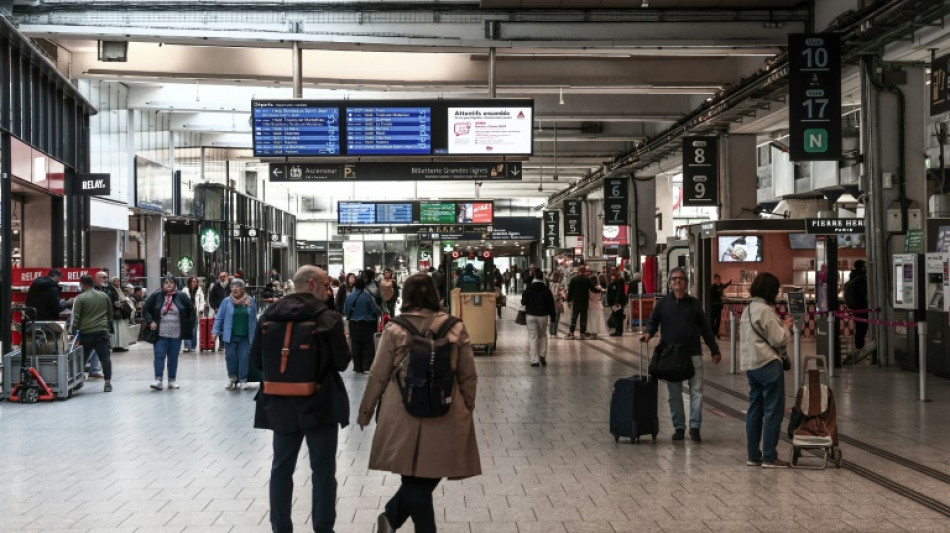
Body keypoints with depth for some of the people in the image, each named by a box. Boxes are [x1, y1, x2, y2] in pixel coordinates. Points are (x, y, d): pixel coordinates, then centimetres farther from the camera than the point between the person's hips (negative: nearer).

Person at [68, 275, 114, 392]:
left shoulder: (80, 298, -5)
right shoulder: (104, 296, 9)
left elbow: (75, 318, -7)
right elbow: (110, 314, 18)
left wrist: (72, 331, 3)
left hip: (86, 332, -2)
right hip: (102, 331, 2)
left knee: (81, 358, 8)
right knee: (105, 357, 1)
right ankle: (107, 382, -6)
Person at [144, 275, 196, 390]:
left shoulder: (181, 297, 1)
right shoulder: (156, 296, -2)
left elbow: (191, 311, 10)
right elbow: (145, 309, 6)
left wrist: (189, 326, 3)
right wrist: (150, 322, -6)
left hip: (176, 334, 1)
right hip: (160, 334, -1)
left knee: (173, 358, 8)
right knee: (159, 356, -8)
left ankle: (172, 380, 17)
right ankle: (158, 380, -8)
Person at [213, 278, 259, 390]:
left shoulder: (250, 302, 1)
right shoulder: (227, 301, -2)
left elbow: (254, 320, 6)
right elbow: (219, 317, 1)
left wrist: (253, 335, 7)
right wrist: (215, 331, -5)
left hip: (245, 337, 0)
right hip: (230, 336, 0)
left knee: (244, 358, 1)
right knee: (230, 356, 2)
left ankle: (242, 380, 13)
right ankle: (232, 377, 22)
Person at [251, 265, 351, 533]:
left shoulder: (269, 316, -1)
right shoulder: (328, 319, -14)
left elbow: (256, 360, 3)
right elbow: (342, 362, -11)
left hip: (281, 404, 4)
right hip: (320, 405, -4)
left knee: (281, 468, 14)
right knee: (323, 469, 8)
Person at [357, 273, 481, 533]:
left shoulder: (394, 329, -3)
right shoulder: (455, 328, -1)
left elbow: (378, 376, 1)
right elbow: (469, 376, 4)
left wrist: (365, 411, 13)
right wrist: (467, 408, 17)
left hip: (404, 416, 0)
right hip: (446, 417, 0)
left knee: (415, 479, 14)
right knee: (429, 477, 13)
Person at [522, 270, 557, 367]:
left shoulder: (529, 288, -5)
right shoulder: (546, 289, -2)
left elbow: (524, 301, -2)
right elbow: (551, 304, 1)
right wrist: (553, 316, 8)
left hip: (531, 315, -1)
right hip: (543, 315, 1)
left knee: (533, 337, 0)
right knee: (543, 336, 17)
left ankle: (534, 360, -5)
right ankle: (542, 355, 3)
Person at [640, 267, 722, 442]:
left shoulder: (694, 303, 7)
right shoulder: (663, 303, 5)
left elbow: (705, 328, 10)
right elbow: (653, 322, 10)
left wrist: (715, 350, 11)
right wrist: (649, 333, -13)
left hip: (693, 354, 0)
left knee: (696, 391, -4)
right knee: (674, 393, 5)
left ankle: (695, 427, -1)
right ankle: (678, 427, 13)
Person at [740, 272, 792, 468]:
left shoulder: (748, 310, 14)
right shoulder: (765, 310, -15)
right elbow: (778, 339, -14)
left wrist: (781, 326, 14)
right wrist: (785, 327, 4)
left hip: (750, 366, 9)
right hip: (768, 364, -9)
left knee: (755, 410, 11)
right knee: (774, 411, -4)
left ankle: (753, 455, 15)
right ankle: (769, 457, -3)